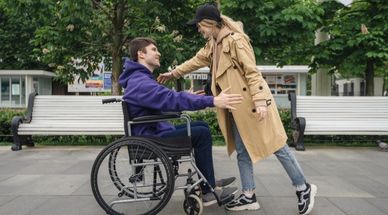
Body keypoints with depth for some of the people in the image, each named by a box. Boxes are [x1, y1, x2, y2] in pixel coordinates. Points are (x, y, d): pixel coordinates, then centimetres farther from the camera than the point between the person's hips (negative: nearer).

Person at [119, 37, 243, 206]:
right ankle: (208, 191, -6)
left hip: (154, 131, 11)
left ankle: (209, 182, 15)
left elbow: (165, 99, 25)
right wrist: (212, 101, -39)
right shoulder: (140, 82, -22)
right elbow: (171, 99, -35)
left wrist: (186, 97, 27)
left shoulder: (140, 79, 15)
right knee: (202, 133, -15)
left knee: (201, 126, 11)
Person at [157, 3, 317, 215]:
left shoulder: (235, 40, -15)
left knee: (276, 146, -1)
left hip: (251, 102, -9)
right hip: (236, 107, 9)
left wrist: (260, 101, -24)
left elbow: (252, 72, -19)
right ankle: (248, 196, 20)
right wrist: (173, 73, 33)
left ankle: (303, 189, 14)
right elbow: (196, 61, 27)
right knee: (242, 150, 11)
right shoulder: (212, 45, 12)